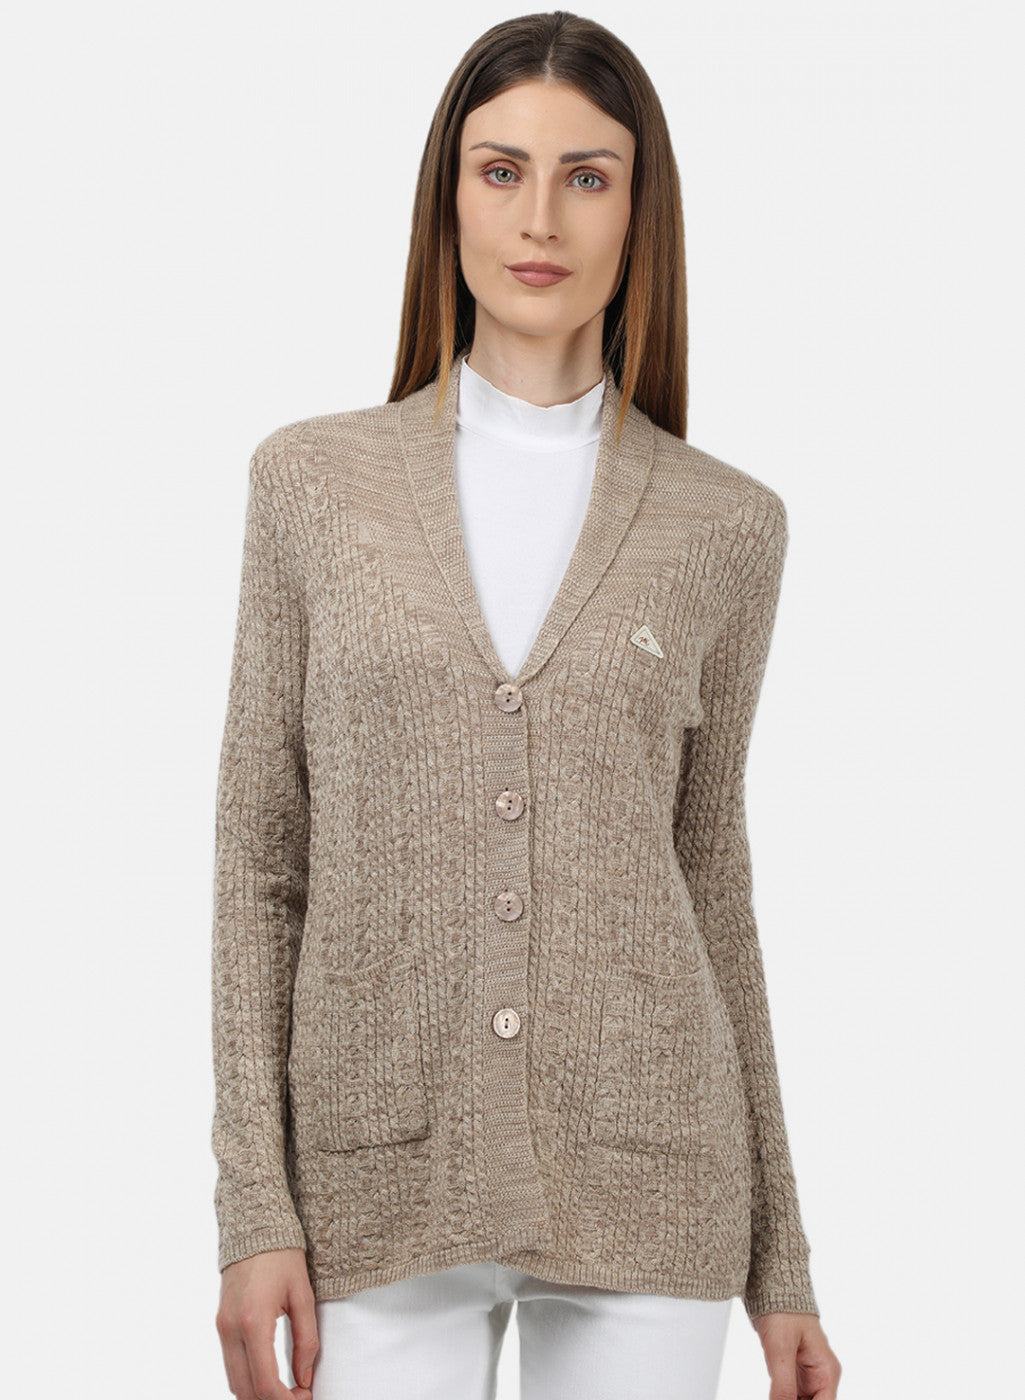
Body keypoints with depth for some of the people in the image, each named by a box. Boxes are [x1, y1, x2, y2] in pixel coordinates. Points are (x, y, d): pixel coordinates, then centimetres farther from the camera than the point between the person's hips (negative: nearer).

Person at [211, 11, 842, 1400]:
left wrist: (780, 1258, 8)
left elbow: (706, 876, 8)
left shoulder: (725, 525, 2)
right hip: (382, 1184, 0)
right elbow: (260, 855, 3)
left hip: (641, 1184, 0)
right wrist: (254, 1207, -4)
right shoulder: (315, 480, 2)